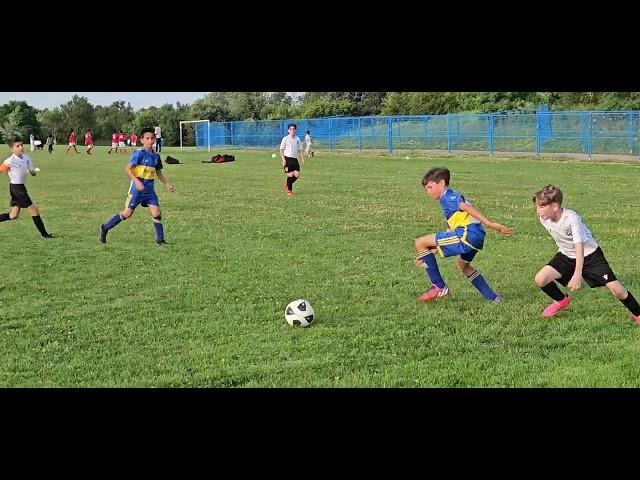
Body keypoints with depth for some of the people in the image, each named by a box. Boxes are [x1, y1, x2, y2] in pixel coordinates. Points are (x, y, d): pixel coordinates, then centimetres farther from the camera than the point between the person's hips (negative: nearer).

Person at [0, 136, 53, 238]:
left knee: (14, 215, 16)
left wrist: (33, 172, -14)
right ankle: (44, 233, 6)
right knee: (34, 210, -4)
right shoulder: (10, 161, -18)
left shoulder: (26, 157, 3)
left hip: (21, 187, 8)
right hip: (16, 187, -8)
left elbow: (33, 173, 5)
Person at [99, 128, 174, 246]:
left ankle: (160, 240, 4)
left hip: (150, 189, 5)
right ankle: (105, 228, 14)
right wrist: (137, 181, -23)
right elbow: (128, 169, -13)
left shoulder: (156, 156, 8)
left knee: (156, 213, -4)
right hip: (137, 188, -5)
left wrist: (167, 183, 12)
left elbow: (158, 173, 22)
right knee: (128, 213, -2)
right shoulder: (139, 153, -11)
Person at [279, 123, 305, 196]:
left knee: (297, 175, -2)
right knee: (290, 175, -6)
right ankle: (289, 191, 9)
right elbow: (281, 150, -3)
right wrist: (283, 160, -11)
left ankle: (287, 185, 22)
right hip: (288, 158, -5)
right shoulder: (285, 138, -5)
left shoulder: (297, 139, 8)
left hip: (295, 159, 5)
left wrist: (302, 159, 5)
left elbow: (300, 150, 14)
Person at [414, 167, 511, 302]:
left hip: (467, 234, -10)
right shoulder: (453, 197, 32)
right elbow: (450, 231, 33)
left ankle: (439, 287, -2)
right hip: (477, 237, 10)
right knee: (461, 263, 38)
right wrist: (428, 255, 33)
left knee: (420, 243, -4)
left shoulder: (447, 197, 2)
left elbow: (467, 207, -17)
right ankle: (493, 298, 34)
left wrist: (490, 224, -29)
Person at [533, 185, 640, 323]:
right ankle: (562, 301, 14)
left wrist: (577, 275, -44)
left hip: (589, 255, -5)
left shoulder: (572, 218, -32)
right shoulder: (544, 219, -14)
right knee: (540, 279, -16)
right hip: (566, 255, 5)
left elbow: (579, 247, -35)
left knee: (617, 290, -13)